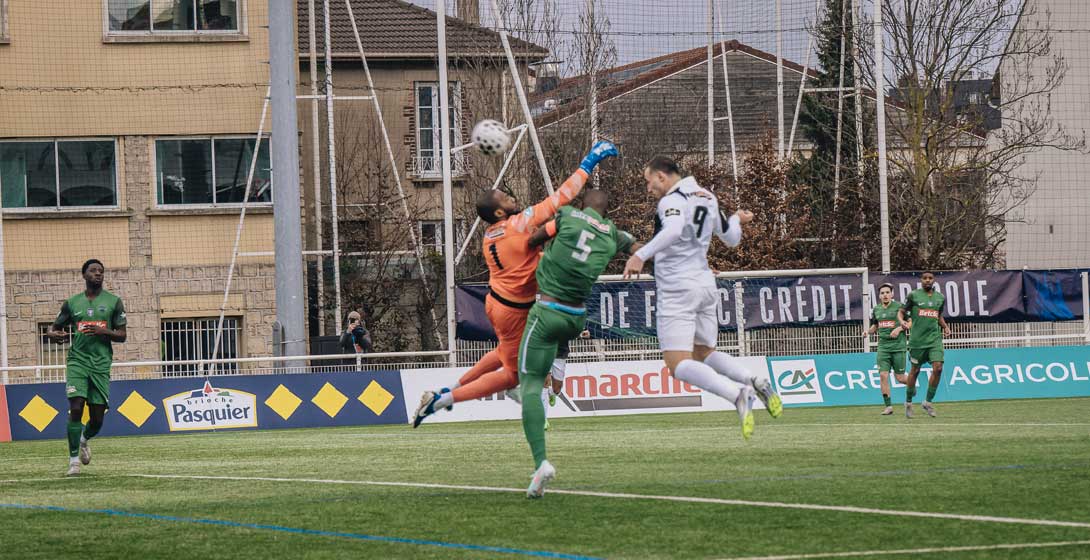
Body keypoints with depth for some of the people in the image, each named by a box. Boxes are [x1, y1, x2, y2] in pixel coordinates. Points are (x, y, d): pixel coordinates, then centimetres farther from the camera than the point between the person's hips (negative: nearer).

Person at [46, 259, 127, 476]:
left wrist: (103, 331, -15)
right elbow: (53, 328, 16)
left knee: (97, 416, 1)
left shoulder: (113, 302, 7)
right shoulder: (72, 303, 10)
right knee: (76, 408, -17)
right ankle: (74, 460, -10)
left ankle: (84, 440, 36)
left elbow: (122, 335, 5)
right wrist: (54, 334, -9)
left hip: (101, 364, 1)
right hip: (77, 360, -1)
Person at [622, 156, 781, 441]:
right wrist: (737, 220, 44)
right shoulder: (708, 198, 13)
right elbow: (731, 239, 22)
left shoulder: (672, 200, -12)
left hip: (677, 291, -8)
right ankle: (756, 382, -2)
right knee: (705, 353, 23)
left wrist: (641, 255, -39)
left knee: (679, 364, -12)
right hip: (706, 285, 8)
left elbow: (674, 230, -34)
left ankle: (737, 394, -33)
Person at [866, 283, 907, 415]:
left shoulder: (899, 307, -5)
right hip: (883, 347, 4)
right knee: (883, 375, -9)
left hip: (898, 346, -4)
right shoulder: (876, 310, 11)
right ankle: (888, 406, -3)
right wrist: (868, 331, 5)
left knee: (899, 377, 0)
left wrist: (899, 328, -20)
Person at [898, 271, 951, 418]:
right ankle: (908, 402, 23)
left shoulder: (940, 298, 11)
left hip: (935, 339, 3)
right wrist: (902, 321, -15)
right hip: (917, 339, -3)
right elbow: (901, 312, 5)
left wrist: (945, 326, 8)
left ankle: (928, 402, 1)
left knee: (938, 368, -12)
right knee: (915, 370, 5)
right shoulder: (913, 295, 0)